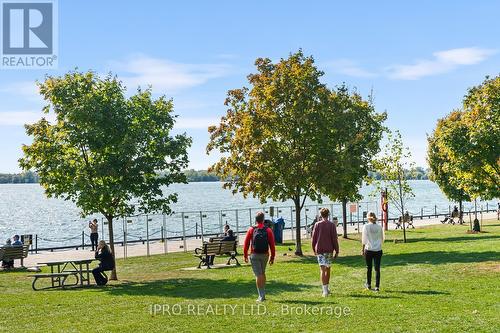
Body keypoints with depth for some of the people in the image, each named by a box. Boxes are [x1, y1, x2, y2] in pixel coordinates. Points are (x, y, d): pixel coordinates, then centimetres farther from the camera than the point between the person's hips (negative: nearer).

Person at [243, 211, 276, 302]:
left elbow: (246, 244, -3)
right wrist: (272, 257, 2)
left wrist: (245, 255, 7)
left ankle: (261, 296, -3)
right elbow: (272, 245, -5)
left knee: (258, 275, -1)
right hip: (265, 255, 2)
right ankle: (263, 294, 24)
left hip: (254, 255, -2)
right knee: (262, 273, 20)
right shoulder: (268, 230, -3)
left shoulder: (251, 230, -4)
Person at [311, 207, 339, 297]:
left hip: (320, 250, -1)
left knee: (322, 269, -6)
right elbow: (334, 238, -4)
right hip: (329, 250, 1)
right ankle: (326, 289, 26)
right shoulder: (332, 225, -2)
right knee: (327, 269, 15)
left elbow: (314, 238, 2)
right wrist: (336, 251, 1)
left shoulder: (317, 224, -1)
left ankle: (325, 290, -16)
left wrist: (314, 249, 15)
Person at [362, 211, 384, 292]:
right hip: (378, 250, 2)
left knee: (369, 268, 12)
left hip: (369, 250, -2)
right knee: (377, 268, 4)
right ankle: (377, 286, 3)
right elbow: (382, 239, 10)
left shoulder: (366, 226, -7)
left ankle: (368, 285, 25)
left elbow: (364, 240, -6)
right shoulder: (379, 227, 1)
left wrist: (363, 249, 1)